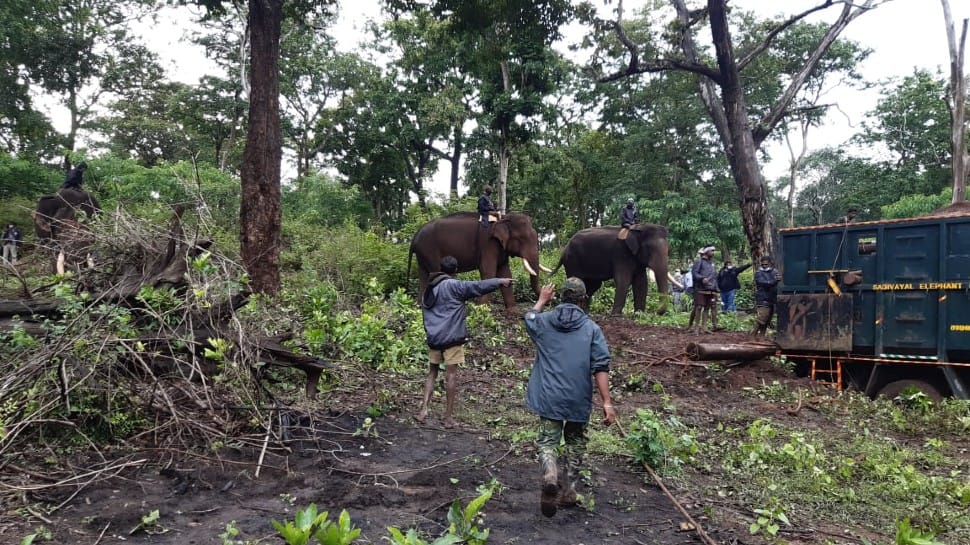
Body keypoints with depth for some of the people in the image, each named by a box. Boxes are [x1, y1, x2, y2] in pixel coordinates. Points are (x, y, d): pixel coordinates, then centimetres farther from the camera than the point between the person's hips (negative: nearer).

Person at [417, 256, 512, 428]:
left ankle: (424, 409, 4)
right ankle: (449, 416, 3)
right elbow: (478, 286, -11)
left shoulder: (429, 289, 13)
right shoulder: (453, 285, -8)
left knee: (432, 373, 16)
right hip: (451, 337, -6)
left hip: (433, 338, 6)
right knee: (450, 375, -1)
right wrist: (500, 281, -1)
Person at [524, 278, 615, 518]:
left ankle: (550, 476, -21)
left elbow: (529, 318, 28)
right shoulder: (591, 328, -3)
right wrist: (607, 402, -8)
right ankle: (568, 489, 22)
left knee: (547, 441, 7)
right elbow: (600, 367, -9)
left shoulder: (543, 321, 2)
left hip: (548, 397, 0)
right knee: (575, 443, 19)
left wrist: (542, 300, 43)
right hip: (578, 399, 0)